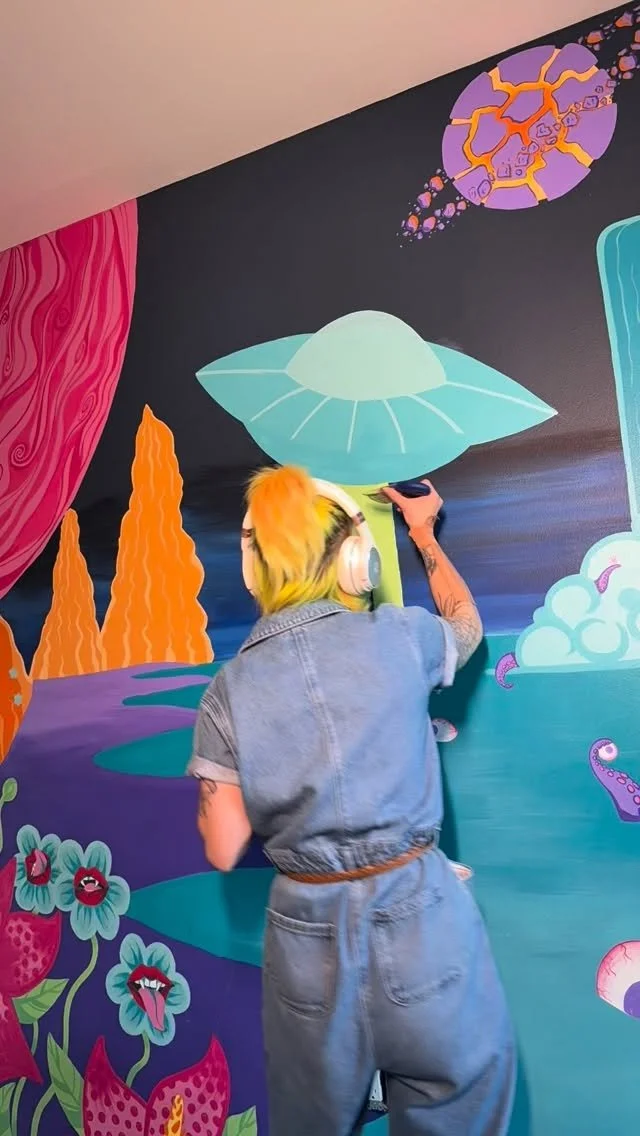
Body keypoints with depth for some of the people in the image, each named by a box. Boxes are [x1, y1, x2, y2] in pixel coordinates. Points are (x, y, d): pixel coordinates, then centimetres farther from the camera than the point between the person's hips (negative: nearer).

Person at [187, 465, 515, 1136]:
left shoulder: (230, 689, -10)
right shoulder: (400, 637, -11)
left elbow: (223, 850, -7)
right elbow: (467, 626, 13)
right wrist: (424, 534, 25)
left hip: (308, 928, 2)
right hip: (418, 911, -1)